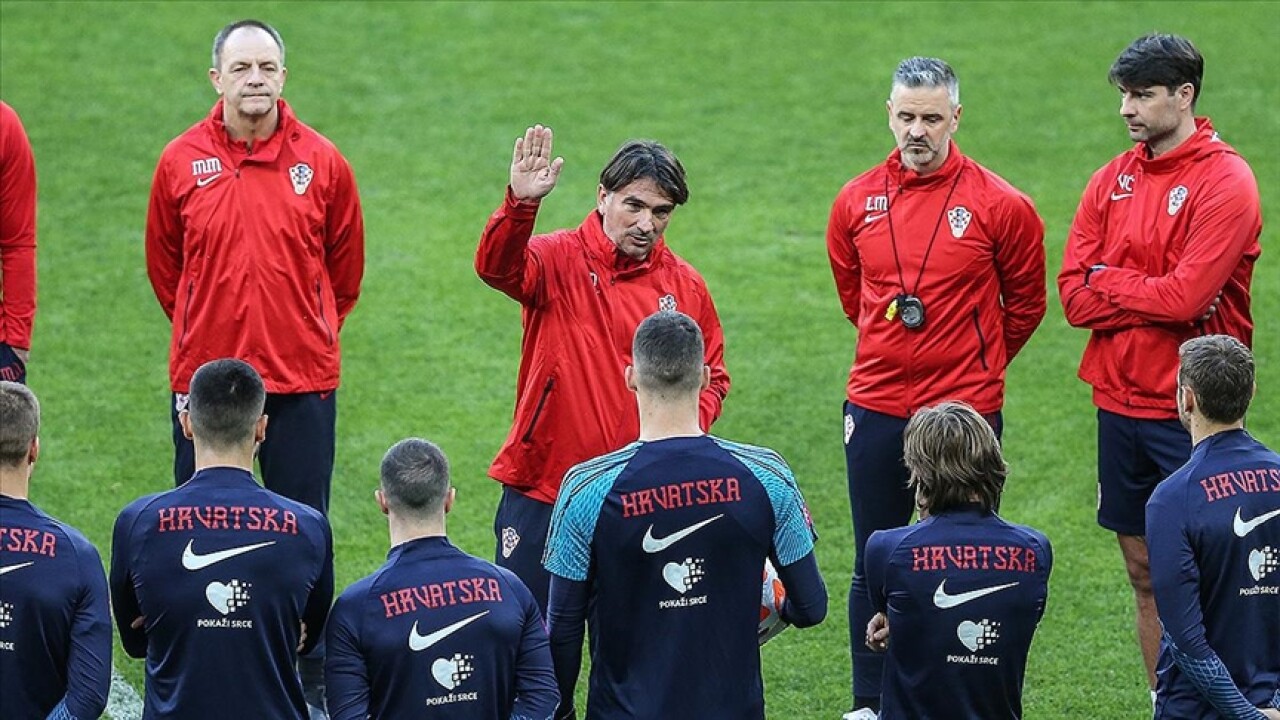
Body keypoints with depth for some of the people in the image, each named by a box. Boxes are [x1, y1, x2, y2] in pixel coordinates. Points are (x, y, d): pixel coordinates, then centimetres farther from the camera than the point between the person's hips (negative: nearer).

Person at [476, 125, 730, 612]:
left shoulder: (686, 286, 6)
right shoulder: (560, 261, -4)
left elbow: (711, 376, 16)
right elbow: (496, 266, -25)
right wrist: (520, 203, -44)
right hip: (542, 491, -3)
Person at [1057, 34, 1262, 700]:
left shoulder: (1225, 182, -10)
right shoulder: (1113, 181, 9)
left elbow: (1187, 296, -20)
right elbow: (1073, 296, 1)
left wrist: (1109, 283, -5)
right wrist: (1150, 294, -12)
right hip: (1120, 402, 6)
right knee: (1144, 571, 11)